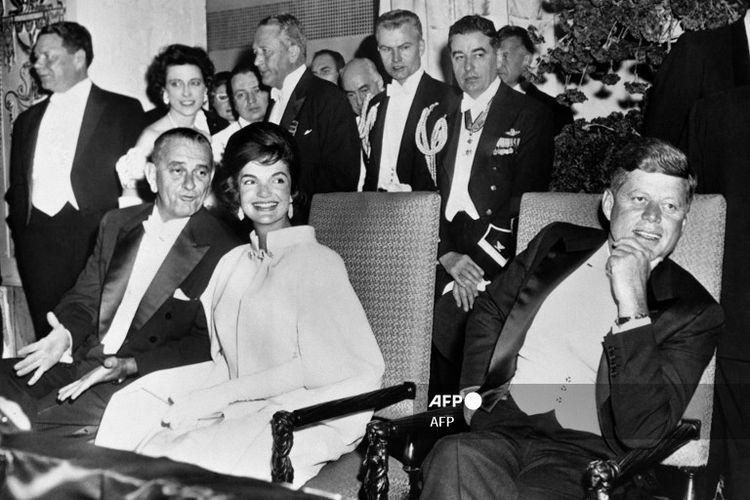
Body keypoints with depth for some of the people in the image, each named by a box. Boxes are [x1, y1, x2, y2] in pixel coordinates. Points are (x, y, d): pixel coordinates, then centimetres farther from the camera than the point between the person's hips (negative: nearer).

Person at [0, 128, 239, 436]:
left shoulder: (223, 252, -9)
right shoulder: (116, 223, 12)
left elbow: (206, 344, -10)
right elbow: (86, 295, 15)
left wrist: (129, 365, -20)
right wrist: (66, 333, -8)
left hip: (140, 379, -6)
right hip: (79, 362, 6)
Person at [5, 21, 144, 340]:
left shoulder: (124, 110, 4)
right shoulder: (27, 120, 19)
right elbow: (17, 189, 21)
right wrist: (20, 234, 7)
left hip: (99, 242, -4)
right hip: (38, 248, 4)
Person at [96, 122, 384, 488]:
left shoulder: (317, 262, -4)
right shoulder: (232, 262, 16)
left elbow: (317, 366, -10)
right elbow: (225, 361, 12)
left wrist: (218, 396, -12)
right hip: (243, 410, 6)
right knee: (129, 407, -12)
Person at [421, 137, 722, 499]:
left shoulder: (696, 313, 1)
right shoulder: (557, 243, 15)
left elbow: (642, 431, -11)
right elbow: (488, 311, 27)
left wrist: (633, 304, -16)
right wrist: (473, 388, 9)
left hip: (584, 451, -2)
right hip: (502, 425, 3)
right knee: (454, 458, -34)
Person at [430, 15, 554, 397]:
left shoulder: (530, 115, 5)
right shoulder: (444, 118, 20)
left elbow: (526, 198, -5)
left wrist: (476, 262, -13)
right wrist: (448, 256, -6)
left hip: (499, 264, -4)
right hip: (441, 262, 4)